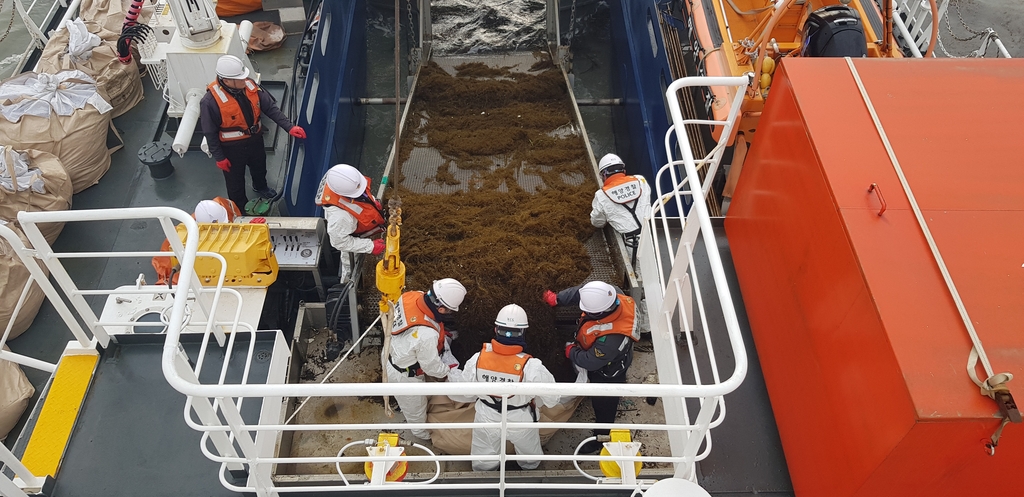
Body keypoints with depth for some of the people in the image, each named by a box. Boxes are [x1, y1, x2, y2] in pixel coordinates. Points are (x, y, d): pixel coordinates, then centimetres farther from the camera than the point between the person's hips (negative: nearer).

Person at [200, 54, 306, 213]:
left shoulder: (250, 85, -16)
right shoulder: (211, 101, -30)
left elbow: (270, 107, -9)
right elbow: (210, 133, -20)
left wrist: (289, 127, -19)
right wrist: (219, 158, -14)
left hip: (255, 139, 5)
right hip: (232, 147, -5)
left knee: (259, 166, 32)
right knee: (235, 179, 19)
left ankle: (260, 187, 66)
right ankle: (240, 208, 45)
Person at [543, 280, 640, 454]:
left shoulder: (610, 339, -49)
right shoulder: (614, 293, -32)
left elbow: (590, 361, -32)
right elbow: (580, 291, -15)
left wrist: (571, 351, -14)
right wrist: (556, 298, -15)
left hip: (607, 371, -7)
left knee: (602, 404, 20)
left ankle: (601, 438, 47)